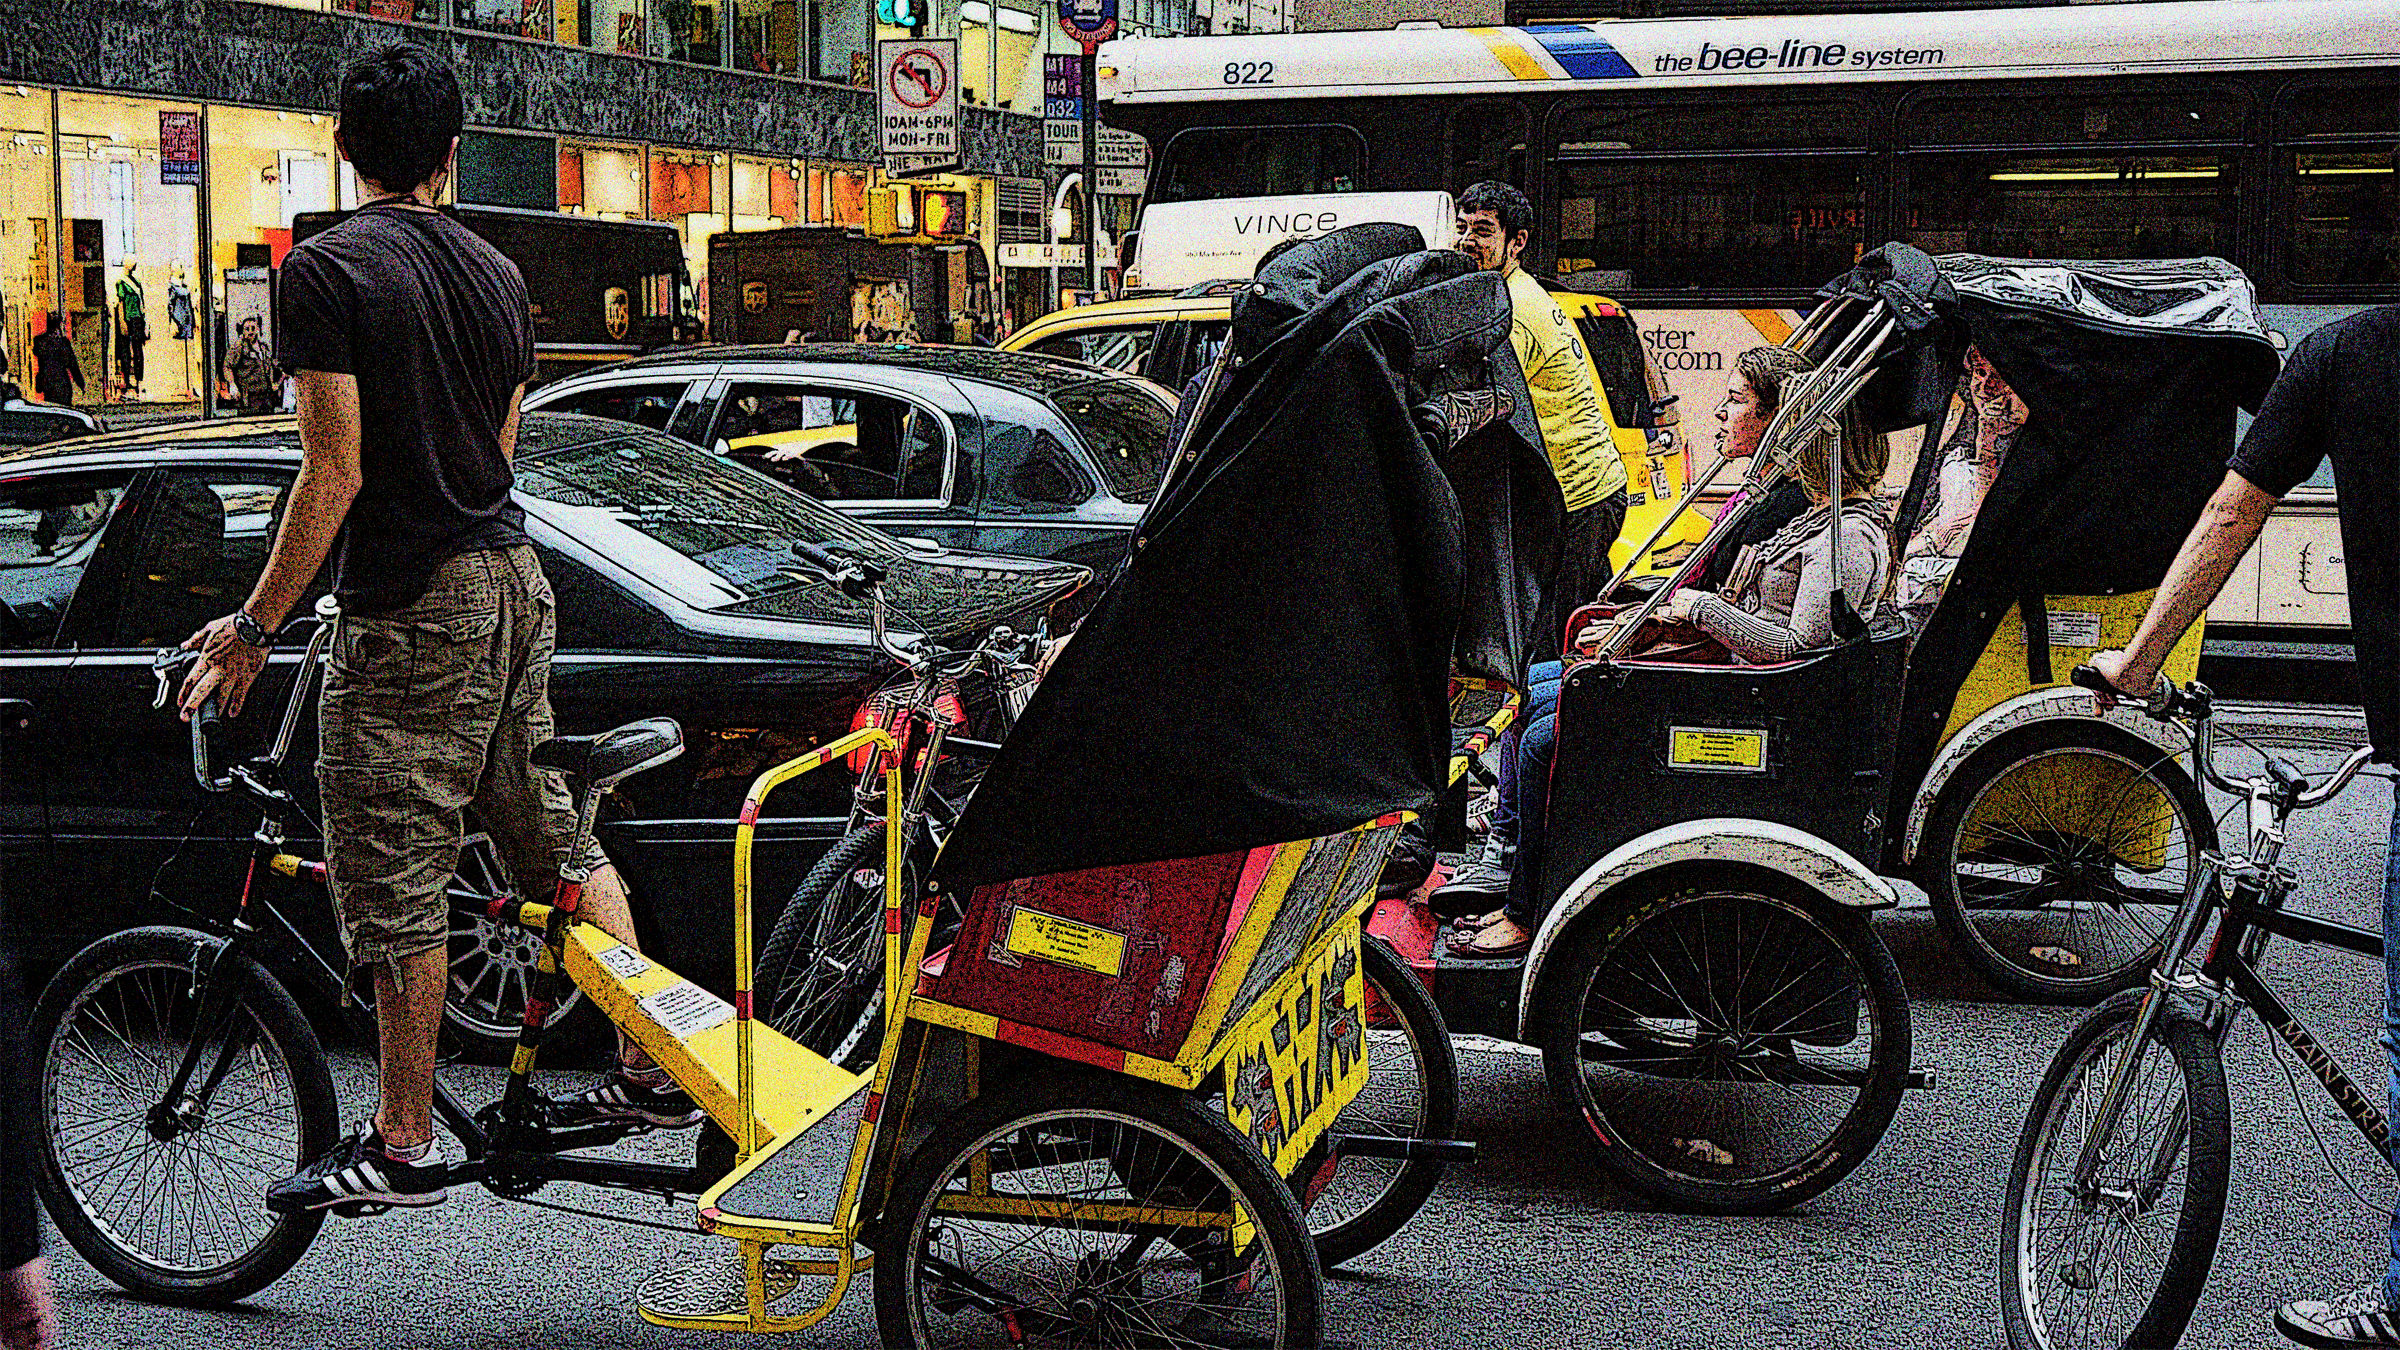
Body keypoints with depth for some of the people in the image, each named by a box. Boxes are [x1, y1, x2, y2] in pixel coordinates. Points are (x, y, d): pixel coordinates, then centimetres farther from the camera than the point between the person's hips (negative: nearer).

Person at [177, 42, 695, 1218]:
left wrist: (254, 624, -11)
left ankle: (404, 1145, 7)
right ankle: (650, 1068, 19)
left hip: (411, 607, -7)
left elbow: (337, 471, -16)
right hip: (516, 581, 8)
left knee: (397, 881, 0)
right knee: (552, 836, 17)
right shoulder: (496, 273, 11)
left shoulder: (325, 271, -11)